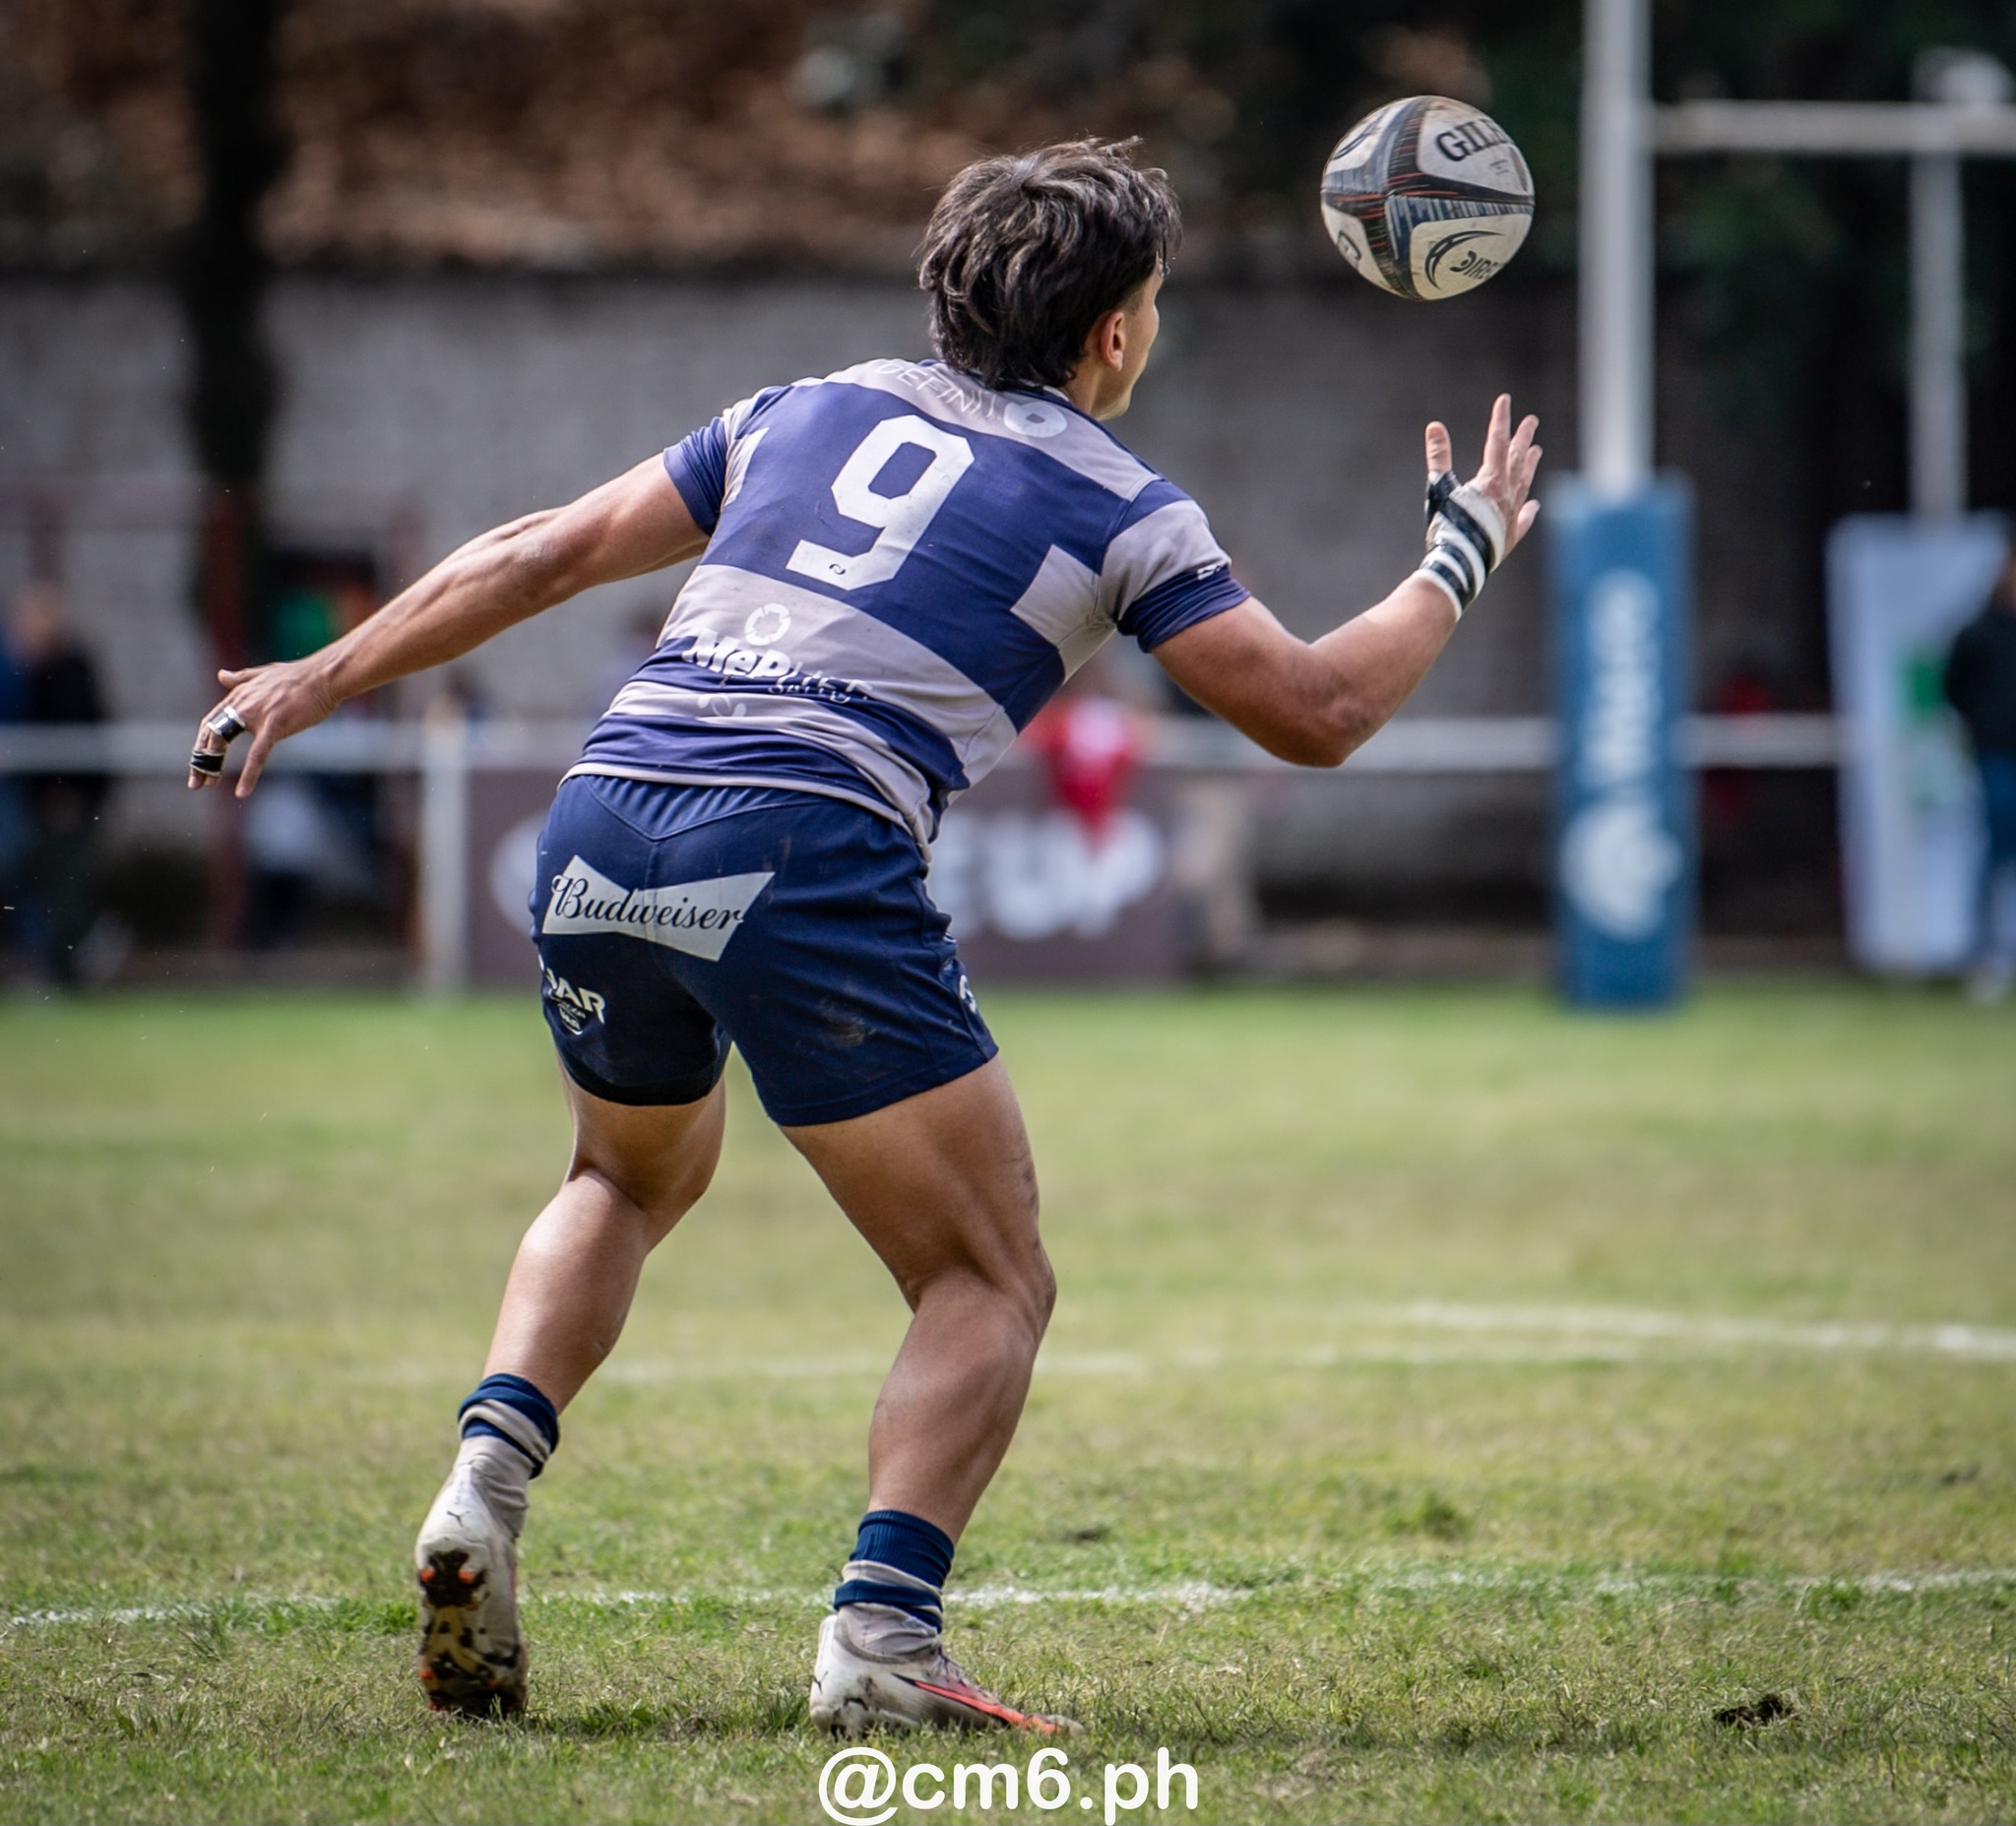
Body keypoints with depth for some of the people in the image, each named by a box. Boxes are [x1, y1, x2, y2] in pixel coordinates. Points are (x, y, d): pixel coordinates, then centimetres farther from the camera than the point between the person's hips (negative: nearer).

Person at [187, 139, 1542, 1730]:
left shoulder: (811, 410, 23)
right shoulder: (1120, 508, 10)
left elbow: (546, 553, 22)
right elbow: (1316, 712, 10)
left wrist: (321, 680, 29)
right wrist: (1463, 557, 26)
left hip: (599, 831, 6)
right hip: (805, 857, -5)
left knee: (630, 1181, 34)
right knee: (991, 1284, 7)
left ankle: (486, 1483, 10)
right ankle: (881, 1633, -14)